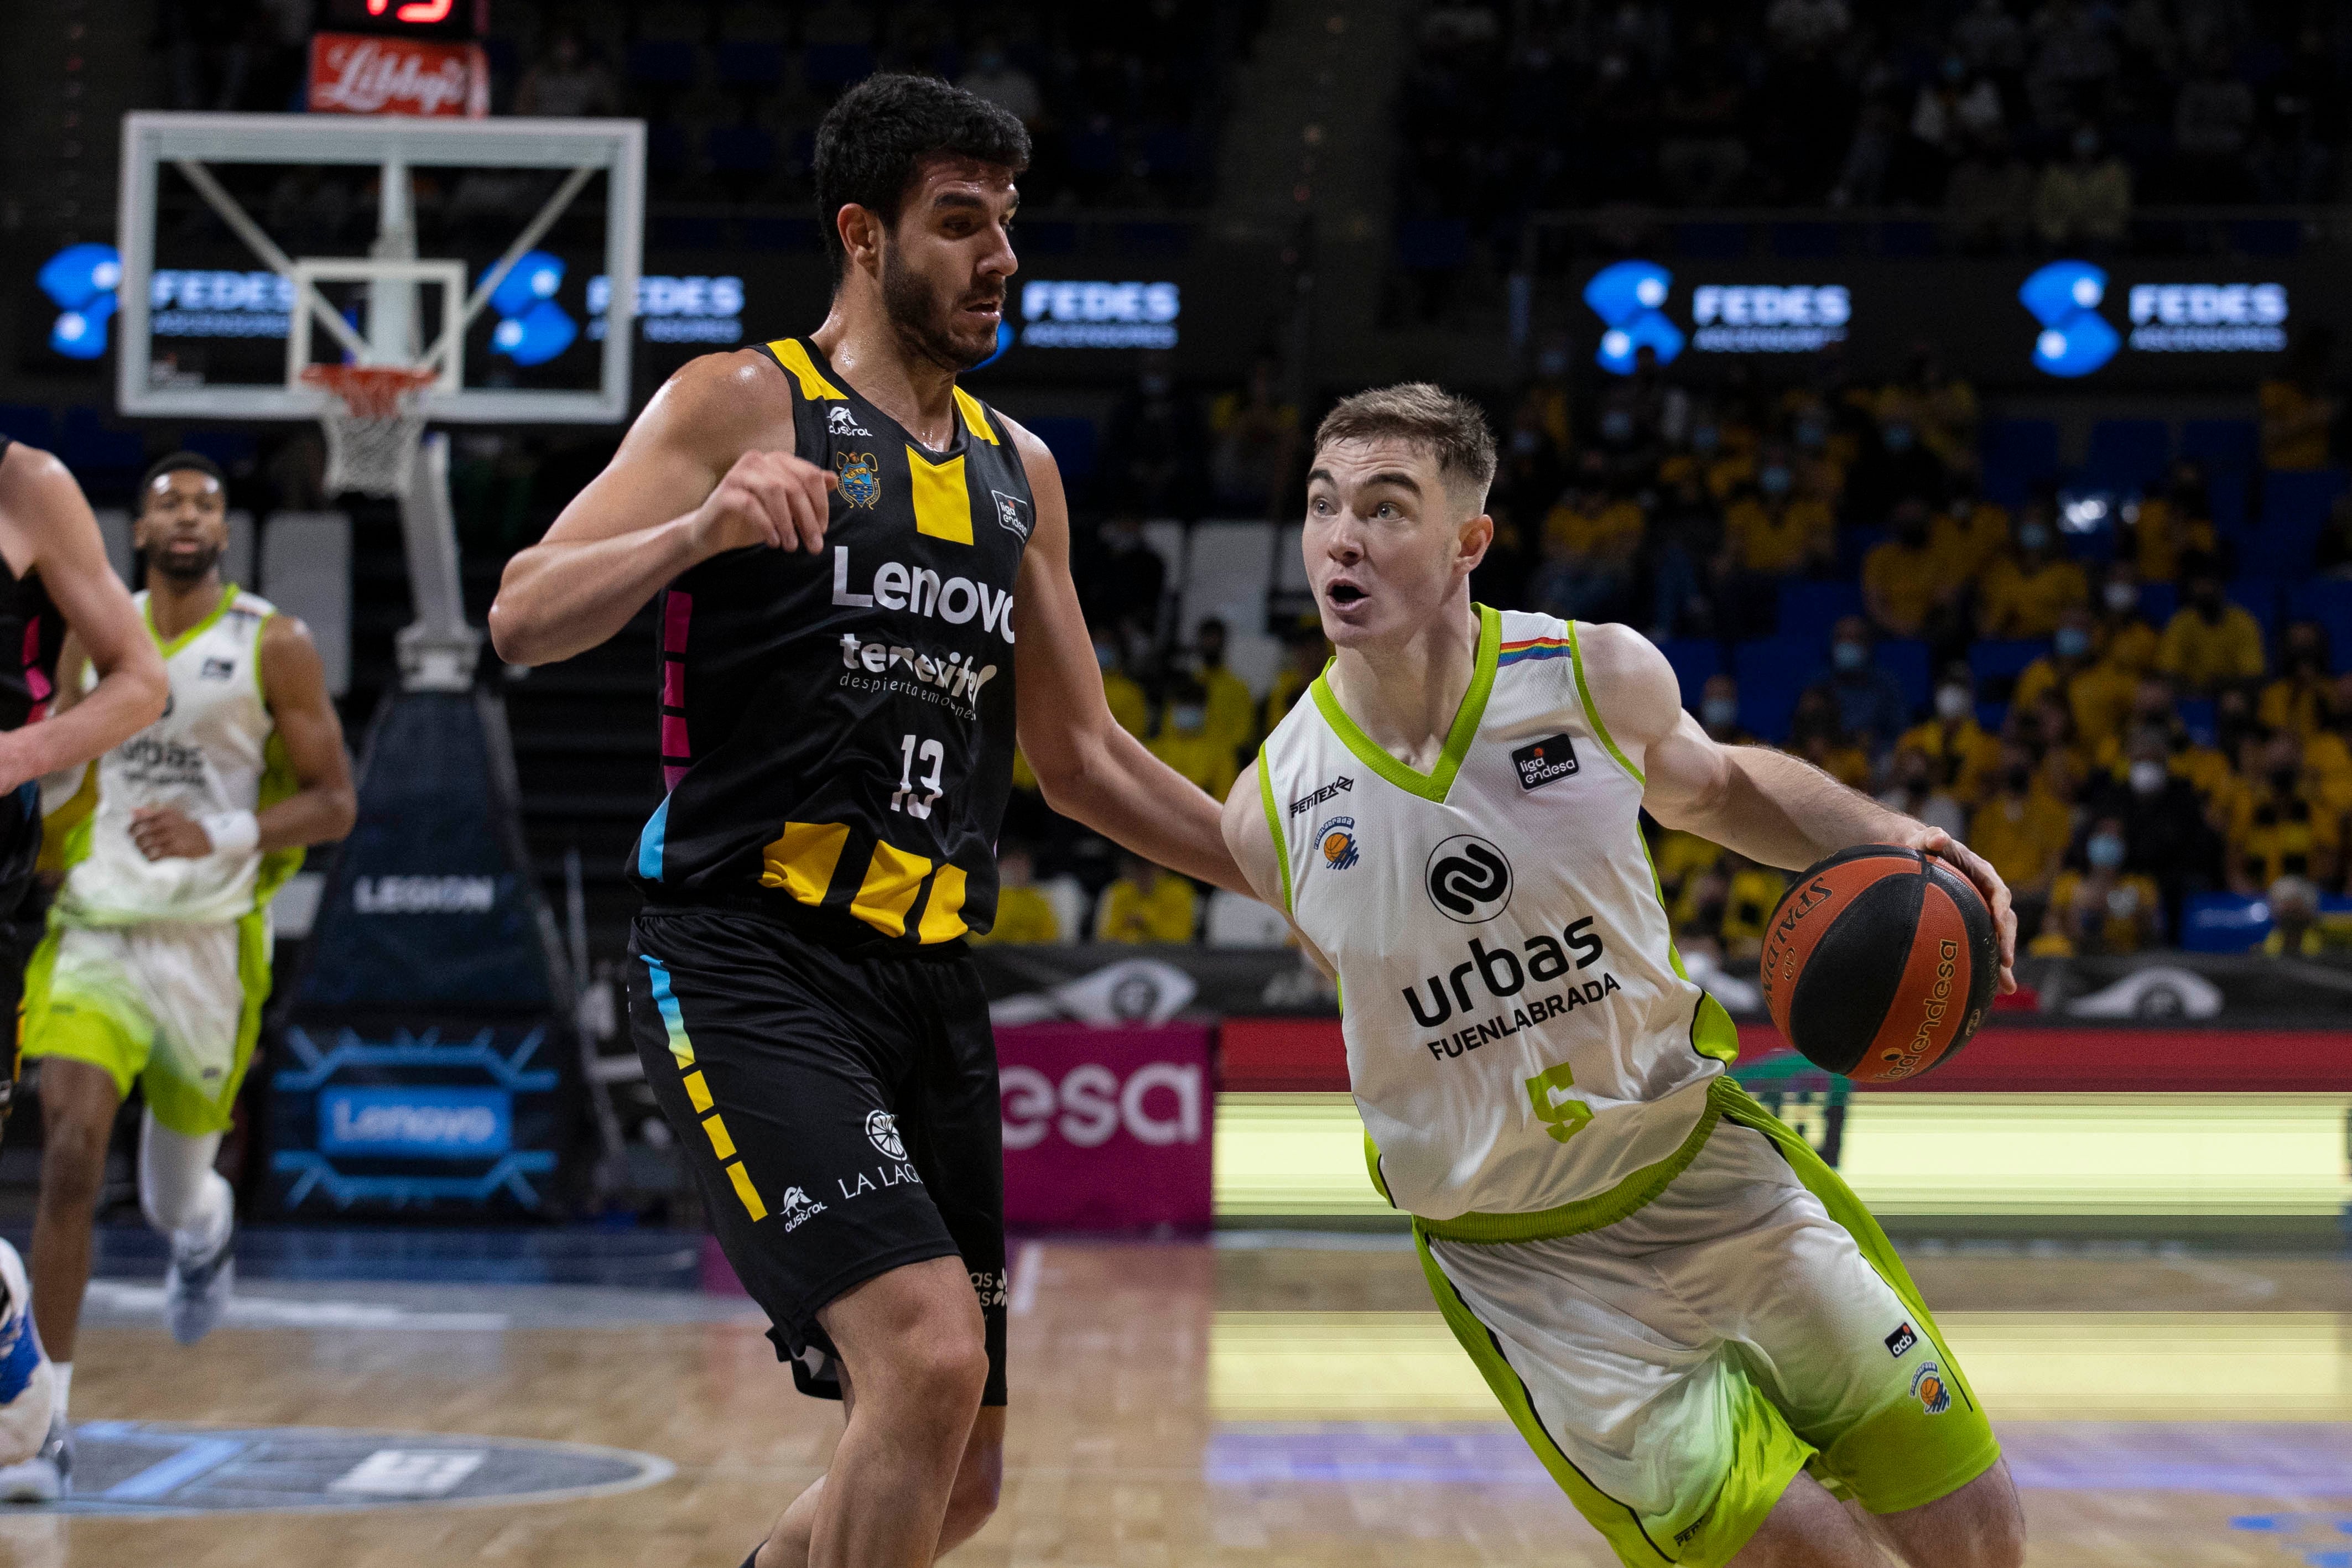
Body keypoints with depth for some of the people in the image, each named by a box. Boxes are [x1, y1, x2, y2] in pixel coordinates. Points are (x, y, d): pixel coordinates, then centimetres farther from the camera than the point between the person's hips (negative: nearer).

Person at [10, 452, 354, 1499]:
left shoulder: (272, 646, -4)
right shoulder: (95, 636, 8)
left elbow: (334, 803, -5)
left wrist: (221, 837, -19)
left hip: (209, 945, -2)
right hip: (95, 935, 2)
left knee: (174, 1196, 12)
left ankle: (207, 1229, 53)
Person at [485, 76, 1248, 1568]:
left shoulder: (1019, 469, 17)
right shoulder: (744, 404, -1)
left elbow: (1081, 759, 23)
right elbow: (523, 619, -11)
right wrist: (702, 530, -29)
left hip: (931, 981, 7)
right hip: (749, 957, -7)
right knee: (929, 1355, -25)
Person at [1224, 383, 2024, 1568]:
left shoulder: (1605, 680, -11)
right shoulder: (1269, 814, -13)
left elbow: (1719, 788, 11)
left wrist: (1882, 838, -5)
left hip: (1709, 1164, 2)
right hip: (1519, 1263, -2)